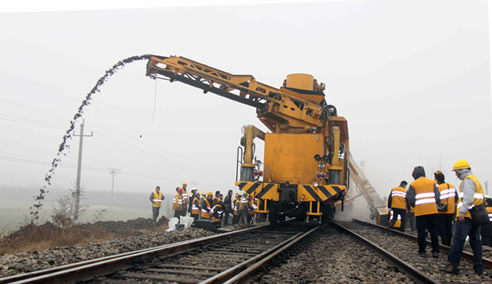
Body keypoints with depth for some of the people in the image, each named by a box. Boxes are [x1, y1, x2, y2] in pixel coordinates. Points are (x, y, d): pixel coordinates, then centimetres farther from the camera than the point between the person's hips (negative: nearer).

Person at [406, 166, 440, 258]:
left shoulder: (413, 184, 0)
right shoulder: (432, 182, 7)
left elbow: (411, 199, -4)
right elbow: (437, 196, 4)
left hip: (420, 211, -2)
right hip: (432, 210, 2)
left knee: (421, 232, 5)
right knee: (434, 231, 8)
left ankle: (422, 251, 8)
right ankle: (435, 251, 8)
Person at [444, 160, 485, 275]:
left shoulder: (468, 180, -9)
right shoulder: (475, 179, 23)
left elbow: (468, 198, -21)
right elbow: (479, 198, 21)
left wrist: (462, 212, -23)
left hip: (467, 215, -10)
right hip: (476, 216, 10)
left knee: (458, 240, -8)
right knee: (475, 240, 10)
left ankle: (453, 264, -7)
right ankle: (478, 268, 11)